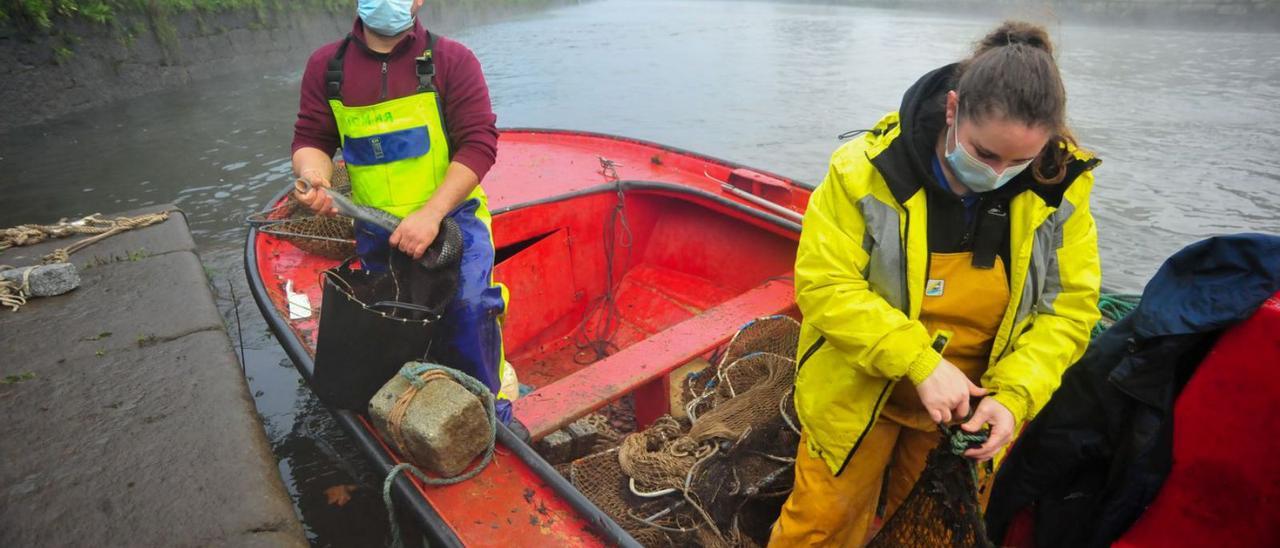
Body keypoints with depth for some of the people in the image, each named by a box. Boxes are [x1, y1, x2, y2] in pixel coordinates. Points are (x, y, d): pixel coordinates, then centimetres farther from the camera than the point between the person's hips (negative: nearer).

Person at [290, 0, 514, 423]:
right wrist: (313, 177, -21)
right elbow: (311, 139, 5)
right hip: (376, 228, 5)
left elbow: (479, 143, -16)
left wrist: (430, 215, -25)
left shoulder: (452, 60, -9)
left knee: (468, 306, -25)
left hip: (450, 215, -4)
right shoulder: (326, 67, 3)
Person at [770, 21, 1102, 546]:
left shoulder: (1059, 187, -13)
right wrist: (920, 363, -30)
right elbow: (823, 284, -24)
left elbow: (1070, 305, -7)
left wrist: (1013, 395, -22)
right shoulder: (868, 169, -24)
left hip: (974, 398, 3)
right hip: (862, 388, -3)